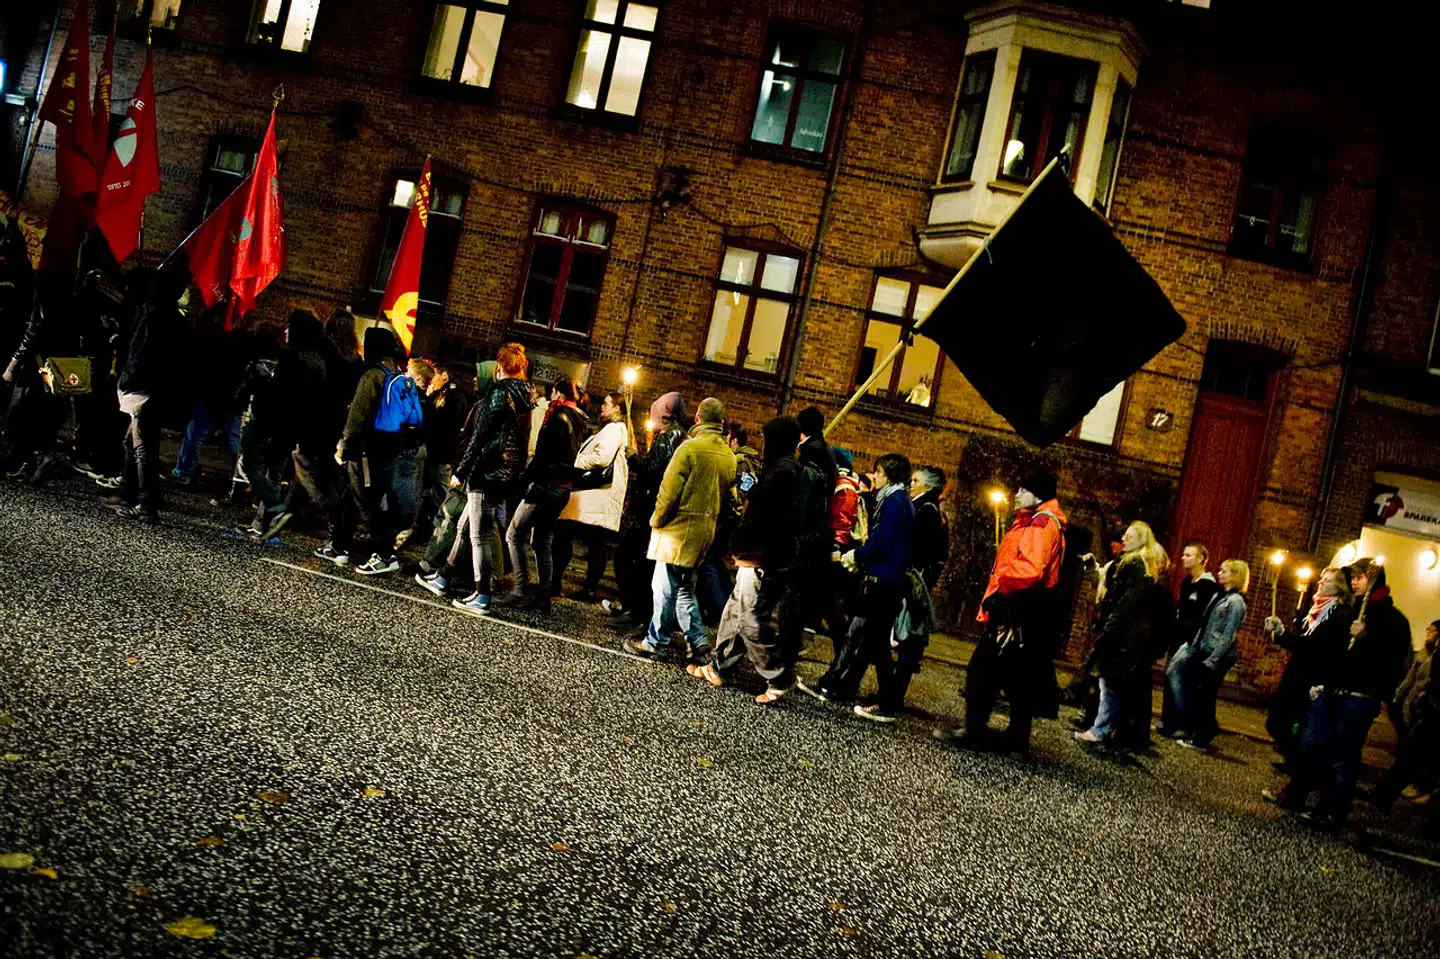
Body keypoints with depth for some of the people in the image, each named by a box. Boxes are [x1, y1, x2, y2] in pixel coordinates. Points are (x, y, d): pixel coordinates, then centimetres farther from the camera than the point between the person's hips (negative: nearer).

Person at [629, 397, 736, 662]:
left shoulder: (691, 447, -14)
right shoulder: (728, 456, 6)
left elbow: (669, 490, -15)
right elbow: (726, 496, 11)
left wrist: (656, 520, -3)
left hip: (679, 528, -7)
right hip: (706, 530, 7)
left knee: (666, 586, 3)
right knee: (683, 586, 17)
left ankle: (656, 642, 10)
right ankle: (698, 641, 13)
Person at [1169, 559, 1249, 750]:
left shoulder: (1236, 602, -13)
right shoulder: (1221, 596, 13)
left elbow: (1228, 635, -18)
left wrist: (1212, 661, -20)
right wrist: (1193, 646, 13)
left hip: (1219, 657, -8)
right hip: (1204, 652, 8)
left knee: (1206, 696, 0)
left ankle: (1201, 739, 11)